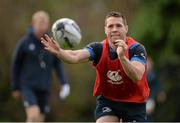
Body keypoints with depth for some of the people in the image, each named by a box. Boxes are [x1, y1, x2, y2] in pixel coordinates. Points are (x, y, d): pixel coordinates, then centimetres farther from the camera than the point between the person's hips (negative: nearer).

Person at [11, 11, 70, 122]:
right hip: (28, 87, -4)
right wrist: (15, 87, 6)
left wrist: (64, 83, -6)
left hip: (44, 88, 4)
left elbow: (58, 64, 7)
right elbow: (16, 64, 2)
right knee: (34, 116, -24)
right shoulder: (25, 42, -8)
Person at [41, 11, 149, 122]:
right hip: (107, 100, 1)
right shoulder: (98, 48, -13)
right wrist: (59, 52, -52)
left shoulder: (136, 49, -19)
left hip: (134, 103, -1)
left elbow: (137, 77, -35)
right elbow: (75, 56, -31)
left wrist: (122, 57, -51)